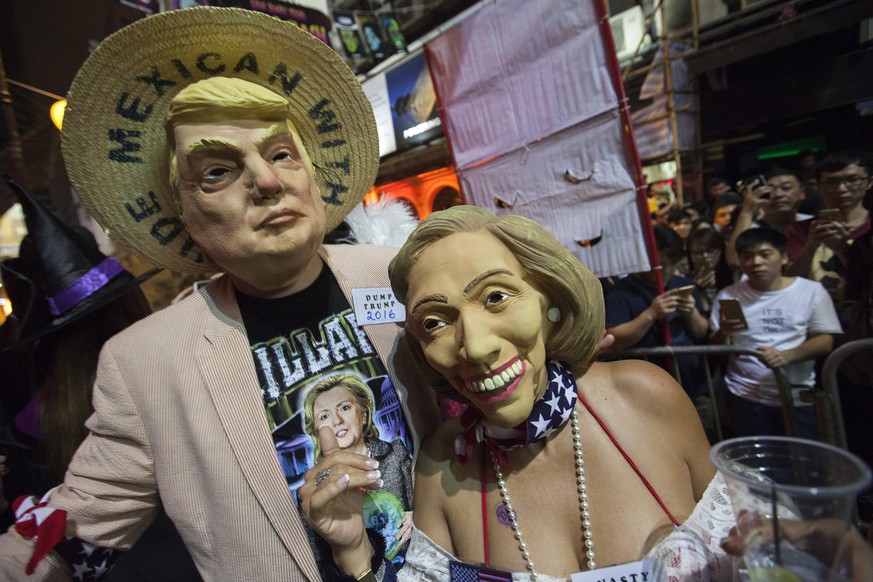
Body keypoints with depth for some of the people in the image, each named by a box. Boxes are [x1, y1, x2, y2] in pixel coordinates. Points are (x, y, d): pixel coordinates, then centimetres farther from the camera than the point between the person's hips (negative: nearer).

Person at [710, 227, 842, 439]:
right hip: (745, 397, 0)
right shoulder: (728, 296, 4)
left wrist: (787, 355, -20)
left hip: (799, 398, 0)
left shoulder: (812, 290, 2)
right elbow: (715, 351, 5)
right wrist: (723, 332, -18)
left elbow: (825, 342, -2)